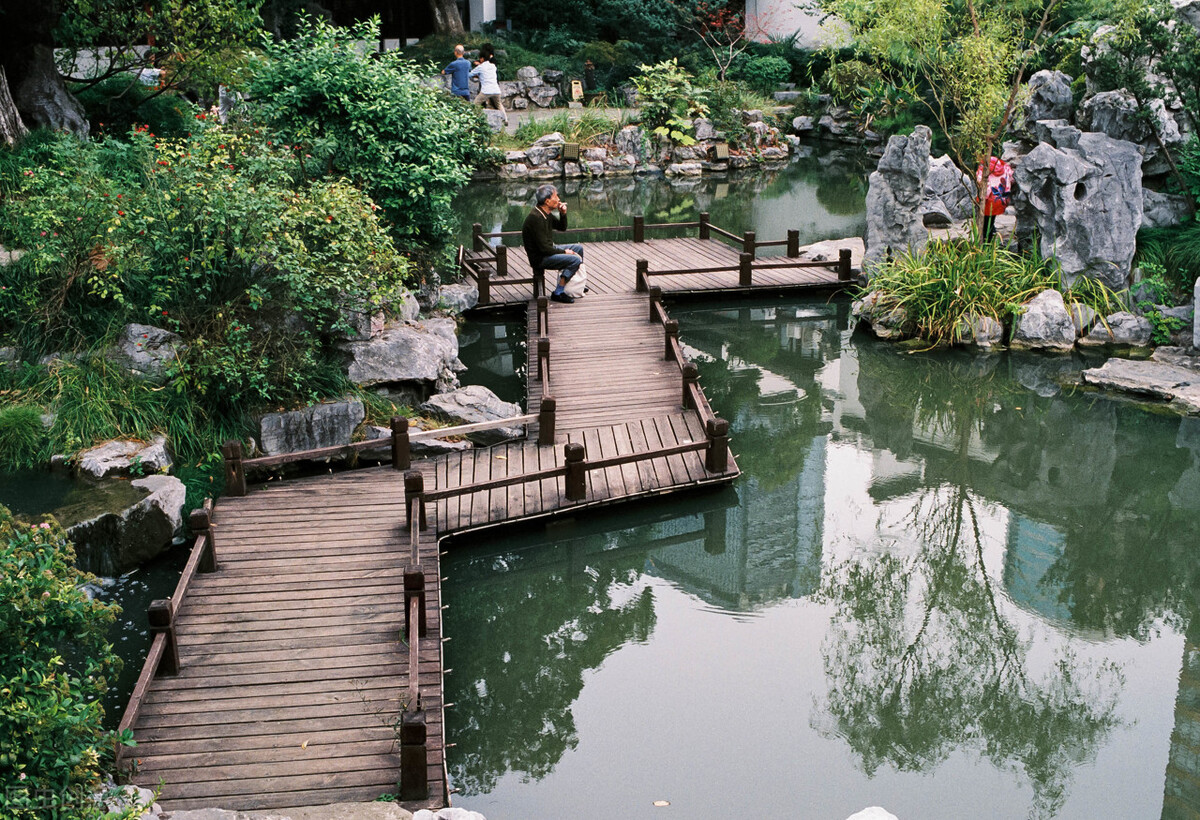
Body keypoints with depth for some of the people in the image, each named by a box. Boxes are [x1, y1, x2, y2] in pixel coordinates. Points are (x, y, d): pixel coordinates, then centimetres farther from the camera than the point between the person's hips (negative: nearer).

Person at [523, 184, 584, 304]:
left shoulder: (547, 214, 5)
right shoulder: (536, 218, -26)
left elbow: (562, 227, 21)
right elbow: (543, 247, -26)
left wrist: (563, 214, 0)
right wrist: (563, 252, -14)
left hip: (548, 250, 11)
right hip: (540, 258, -11)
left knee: (579, 248, 18)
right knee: (575, 259, -22)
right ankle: (558, 293, -16)